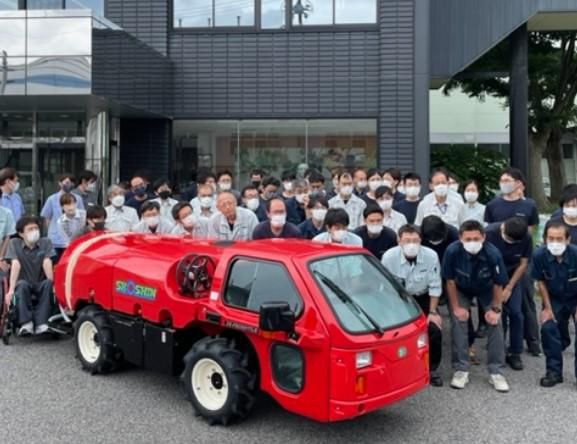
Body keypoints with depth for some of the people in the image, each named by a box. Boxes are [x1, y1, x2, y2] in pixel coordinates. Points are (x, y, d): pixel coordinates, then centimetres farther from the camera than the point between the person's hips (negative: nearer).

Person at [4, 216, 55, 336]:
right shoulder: (14, 243, -1)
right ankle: (26, 324, -39)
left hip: (40, 285, 1)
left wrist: (51, 282, -27)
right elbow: (15, 265, -13)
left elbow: (47, 263, -11)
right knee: (22, 284, -34)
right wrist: (11, 289, -24)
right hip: (24, 285, -1)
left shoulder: (45, 242, 1)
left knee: (48, 284, -32)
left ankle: (41, 324, -38)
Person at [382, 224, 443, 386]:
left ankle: (432, 369, 11)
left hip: (422, 298, 1)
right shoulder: (389, 256, -25)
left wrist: (432, 312, -10)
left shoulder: (431, 256, -23)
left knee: (435, 329, -15)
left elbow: (435, 286, -12)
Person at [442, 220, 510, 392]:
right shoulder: (452, 251, -35)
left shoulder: (493, 253, -35)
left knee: (495, 323, -8)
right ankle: (461, 370, -1)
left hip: (487, 290, 0)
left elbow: (498, 284, -18)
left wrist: (496, 309, -12)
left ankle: (496, 372, 3)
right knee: (458, 322, -12)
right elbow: (450, 281, -19)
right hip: (461, 290, 0)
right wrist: (456, 307, -13)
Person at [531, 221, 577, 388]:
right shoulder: (539, 255, -26)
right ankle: (554, 371, 7)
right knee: (548, 328, -12)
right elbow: (541, 282, -9)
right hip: (554, 299, 2)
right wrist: (547, 308, -6)